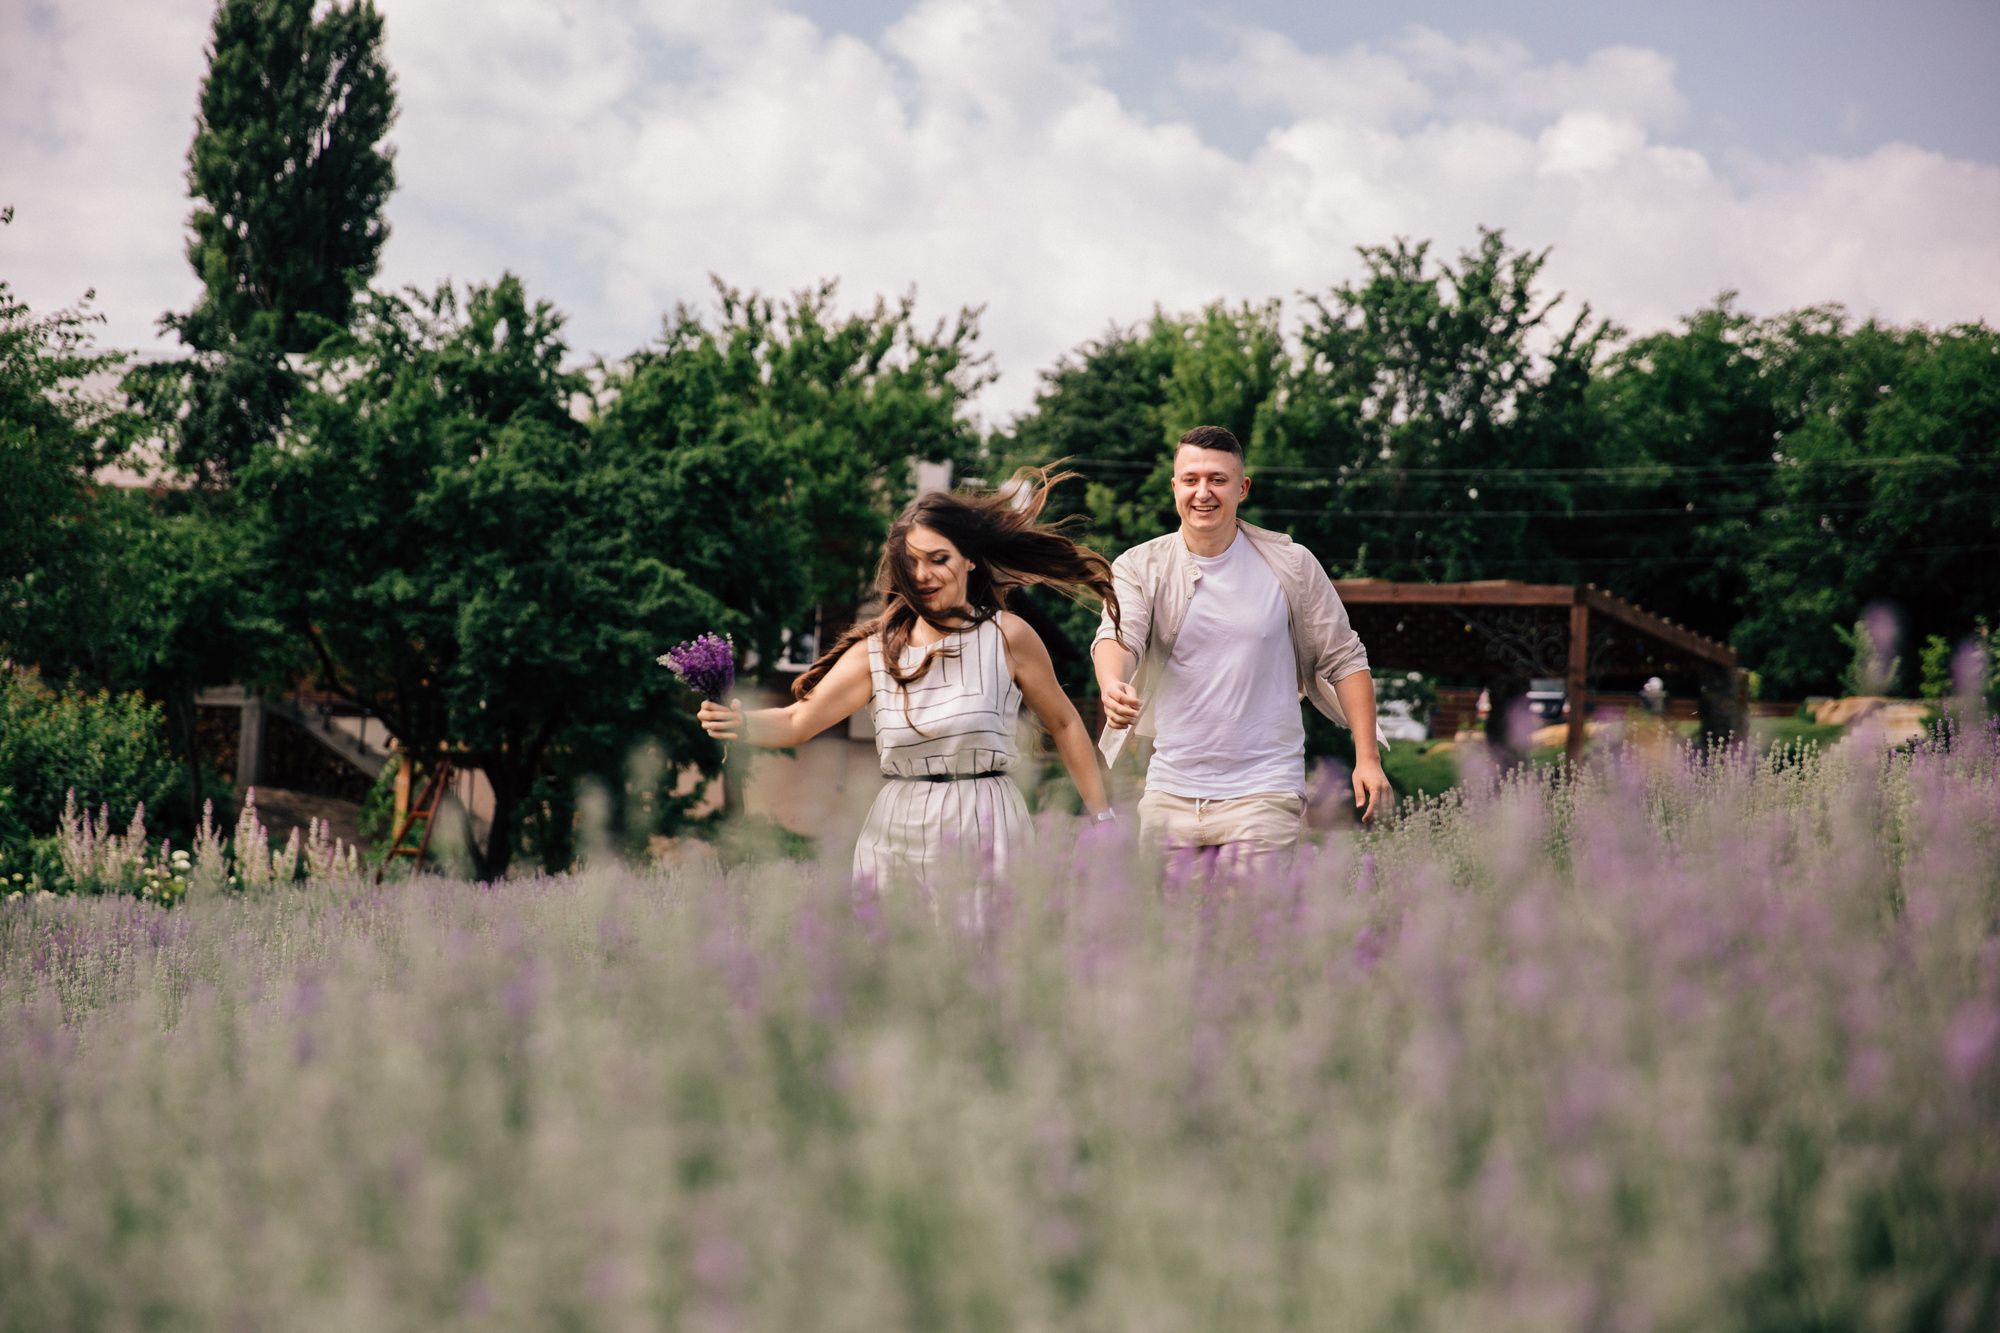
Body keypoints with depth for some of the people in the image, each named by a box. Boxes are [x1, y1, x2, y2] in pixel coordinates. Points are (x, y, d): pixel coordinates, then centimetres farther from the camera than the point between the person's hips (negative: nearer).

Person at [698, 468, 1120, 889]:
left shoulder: (1006, 637, -1)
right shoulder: (877, 651, 5)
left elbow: (1063, 724, 8)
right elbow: (796, 722, 3)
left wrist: (1102, 817, 8)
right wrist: (741, 723, -18)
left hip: (985, 836, -2)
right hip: (899, 835, 2)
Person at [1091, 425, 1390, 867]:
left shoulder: (1291, 565, 2)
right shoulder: (1140, 567, 3)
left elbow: (1343, 659, 7)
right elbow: (1119, 636, -15)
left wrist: (1367, 758, -2)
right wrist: (1112, 685, -39)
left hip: (1263, 793, -2)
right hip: (1169, 792, 2)